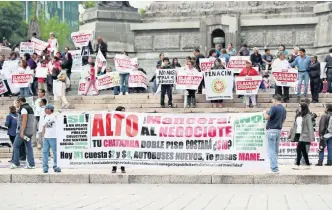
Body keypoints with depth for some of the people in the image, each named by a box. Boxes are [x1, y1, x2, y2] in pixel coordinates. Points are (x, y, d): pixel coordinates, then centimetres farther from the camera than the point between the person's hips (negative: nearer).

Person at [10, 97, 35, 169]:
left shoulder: (24, 109, -12)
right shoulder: (30, 108, 16)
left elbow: (24, 121, -20)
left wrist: (22, 132, -23)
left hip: (23, 130, -9)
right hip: (30, 131, 9)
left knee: (16, 146, 1)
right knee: (29, 147, 5)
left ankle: (15, 163, 2)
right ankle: (31, 164, 1)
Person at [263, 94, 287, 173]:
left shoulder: (274, 108, -13)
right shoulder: (284, 109, 11)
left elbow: (267, 117, -19)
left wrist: (264, 112, 1)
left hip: (271, 130, -8)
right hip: (279, 130, 8)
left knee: (272, 150, -6)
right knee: (276, 150, 14)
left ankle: (274, 168, -10)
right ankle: (274, 166, 19)